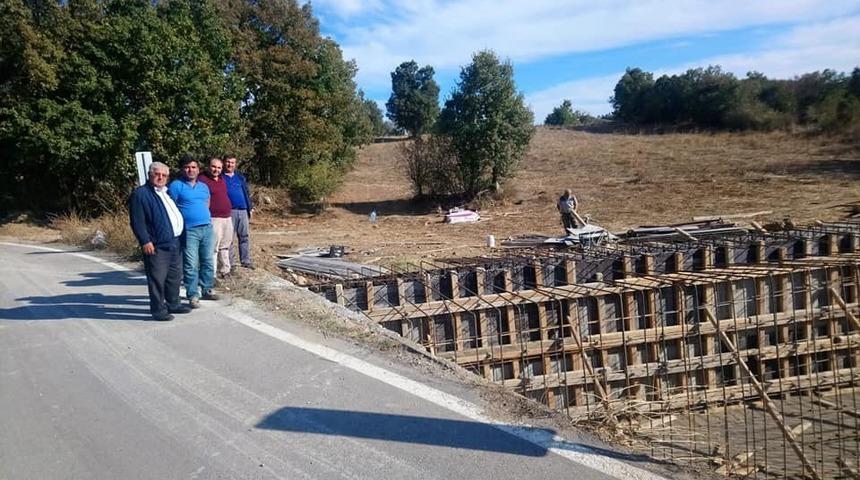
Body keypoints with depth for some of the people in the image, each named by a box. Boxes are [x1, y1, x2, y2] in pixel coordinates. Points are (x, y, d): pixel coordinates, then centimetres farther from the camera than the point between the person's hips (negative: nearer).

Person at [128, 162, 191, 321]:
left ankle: (173, 304, 28)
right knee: (157, 279, -3)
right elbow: (137, 221, -14)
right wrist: (145, 241, -19)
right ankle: (158, 310, 7)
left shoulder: (167, 192, 19)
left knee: (175, 276, 16)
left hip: (175, 243, 8)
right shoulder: (140, 194, -8)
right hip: (157, 246, -8)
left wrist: (181, 235, 19)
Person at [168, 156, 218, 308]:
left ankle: (207, 290, 25)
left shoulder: (204, 186, 14)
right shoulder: (176, 186, -4)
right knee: (191, 265, -4)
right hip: (189, 231, -6)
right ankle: (193, 296, 3)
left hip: (207, 228, 6)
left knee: (208, 262, 12)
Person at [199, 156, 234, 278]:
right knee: (213, 248, -8)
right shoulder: (203, 180, -10)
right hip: (214, 219, -9)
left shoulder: (222, 179, 15)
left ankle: (225, 270, 30)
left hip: (227, 217, 9)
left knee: (225, 246, 18)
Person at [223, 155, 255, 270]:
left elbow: (247, 193, 19)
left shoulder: (240, 177, 17)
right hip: (228, 211, -4)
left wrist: (250, 207, 13)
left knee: (245, 236, 5)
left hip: (243, 211, 4)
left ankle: (246, 261, 11)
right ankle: (230, 262, 7)